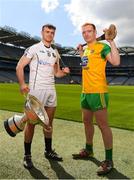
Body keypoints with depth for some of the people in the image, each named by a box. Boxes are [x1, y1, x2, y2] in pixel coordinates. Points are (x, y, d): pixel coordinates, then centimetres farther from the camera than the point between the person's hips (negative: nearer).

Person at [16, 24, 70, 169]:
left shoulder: (55, 52, 17)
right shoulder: (34, 49, -1)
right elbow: (19, 66, -5)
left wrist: (64, 72, -3)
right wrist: (22, 84, -20)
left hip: (51, 90, 6)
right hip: (36, 89, -6)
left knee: (49, 122, 10)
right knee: (31, 122, -3)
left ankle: (48, 151, 24)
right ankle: (27, 155, 10)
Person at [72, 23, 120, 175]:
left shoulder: (102, 46, -6)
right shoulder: (87, 48, 18)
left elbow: (116, 62, -20)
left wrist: (111, 41, -20)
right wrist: (81, 52, 24)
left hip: (98, 91, -9)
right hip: (85, 91, 9)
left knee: (102, 124, -4)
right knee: (87, 121, 17)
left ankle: (108, 160, 8)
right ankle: (88, 150, 35)